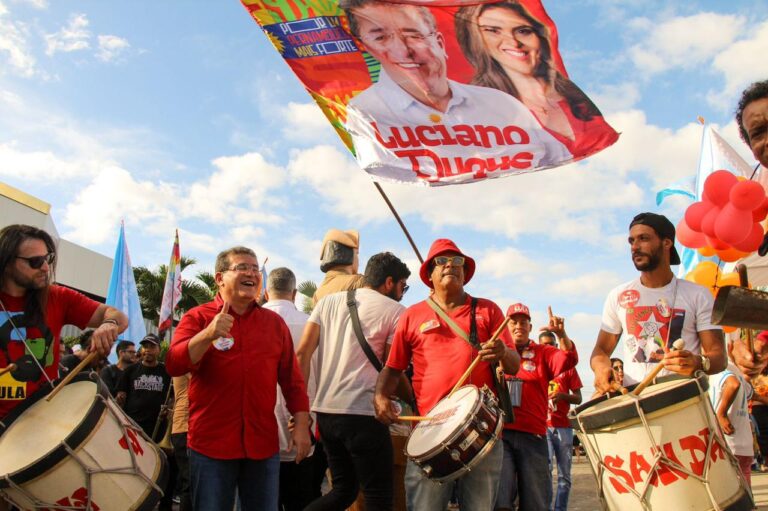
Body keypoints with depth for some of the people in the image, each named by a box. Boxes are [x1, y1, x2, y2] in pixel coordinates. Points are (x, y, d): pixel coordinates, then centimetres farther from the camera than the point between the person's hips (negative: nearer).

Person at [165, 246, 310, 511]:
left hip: (264, 445, 3)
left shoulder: (274, 322, 9)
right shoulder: (197, 317, 1)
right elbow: (174, 366, -12)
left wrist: (302, 424, 2)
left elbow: (292, 377, 9)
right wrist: (209, 334, -27)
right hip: (211, 444, -2)